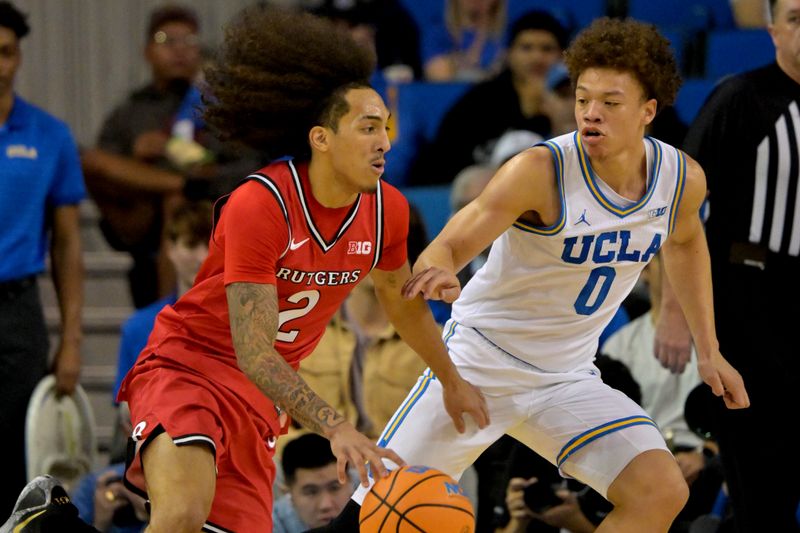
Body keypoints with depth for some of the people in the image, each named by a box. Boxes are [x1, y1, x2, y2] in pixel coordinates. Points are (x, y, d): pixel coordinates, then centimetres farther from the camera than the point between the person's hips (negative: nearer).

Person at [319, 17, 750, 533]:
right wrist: (438, 273, -51)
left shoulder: (683, 179, -6)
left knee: (662, 492, -15)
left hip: (569, 378, 5)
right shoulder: (542, 172, -24)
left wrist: (708, 350, 18)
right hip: (480, 360, -4)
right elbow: (447, 246, -27)